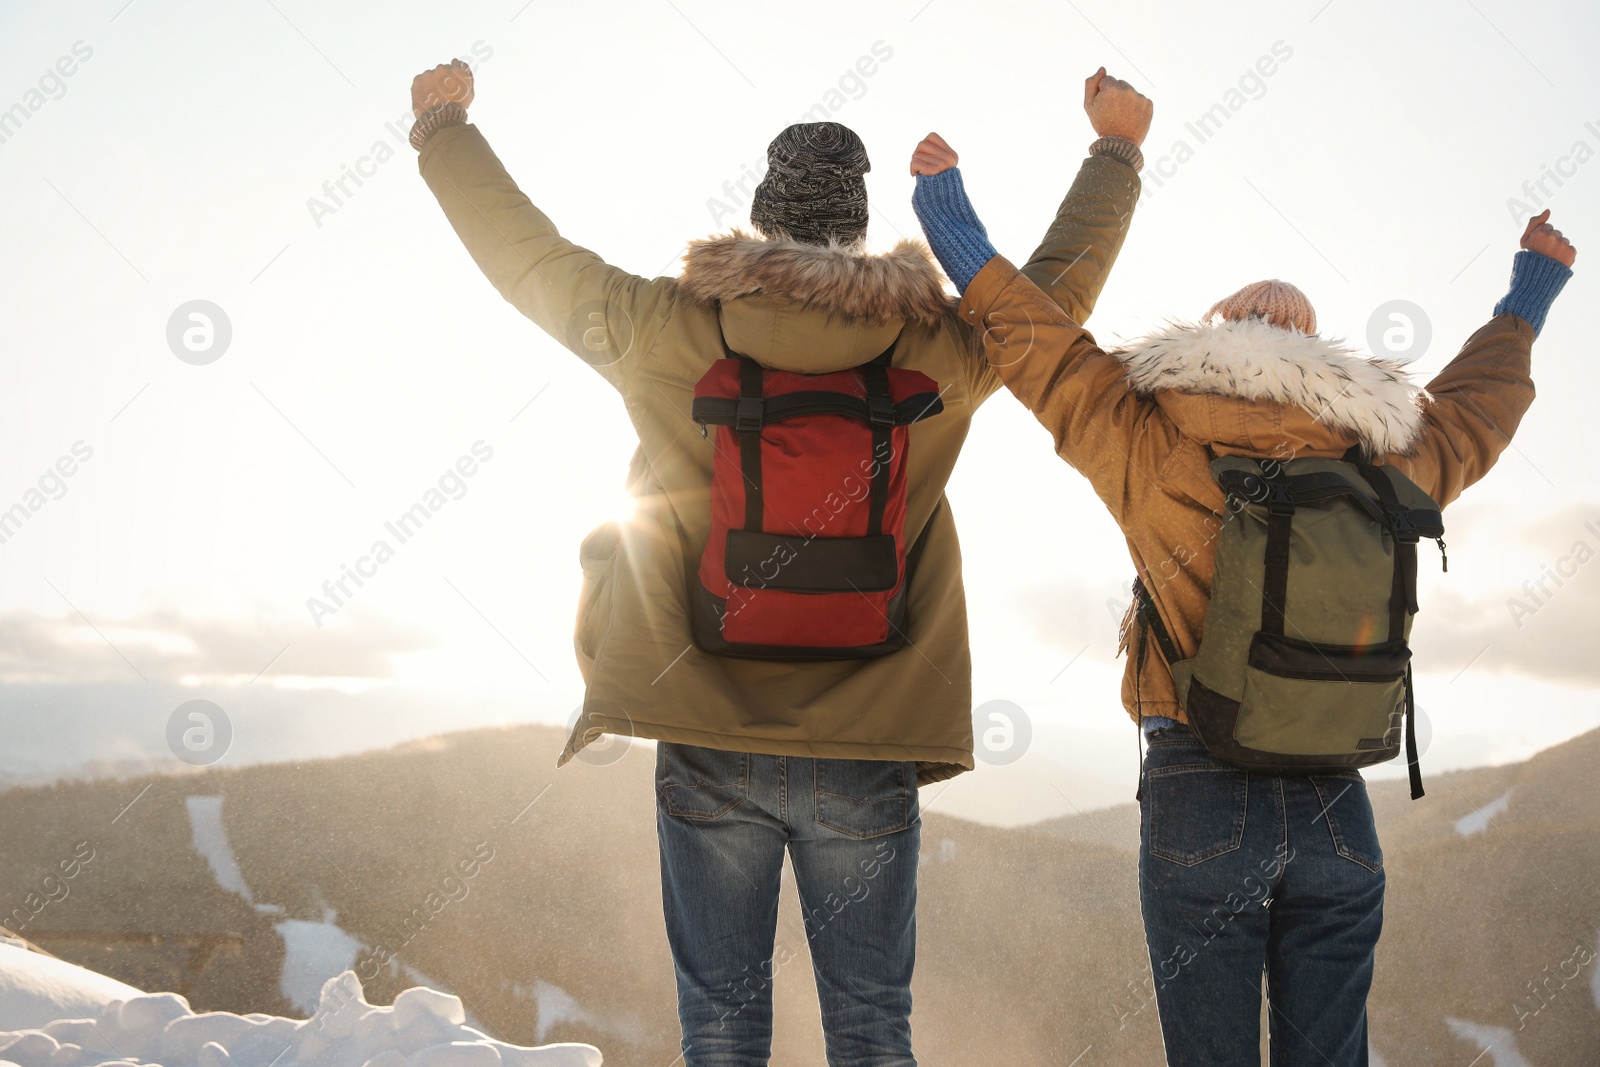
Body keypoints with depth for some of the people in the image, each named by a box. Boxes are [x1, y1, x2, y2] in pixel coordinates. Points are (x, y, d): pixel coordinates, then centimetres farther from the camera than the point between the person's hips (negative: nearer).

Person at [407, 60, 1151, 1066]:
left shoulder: (667, 332, -4)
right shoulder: (938, 349, -2)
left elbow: (526, 250, 9)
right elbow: (1062, 280, 15)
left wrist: (445, 126, 24)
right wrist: (1115, 153, 31)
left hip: (708, 746, 0)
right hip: (869, 753, 0)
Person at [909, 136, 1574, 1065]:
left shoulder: (1150, 449, -3)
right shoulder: (1384, 467, 7)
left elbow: (1032, 336, 3)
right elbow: (1477, 404, 26)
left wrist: (950, 212, 14)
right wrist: (1531, 295, 43)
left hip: (1200, 793, -3)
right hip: (1338, 808, 3)